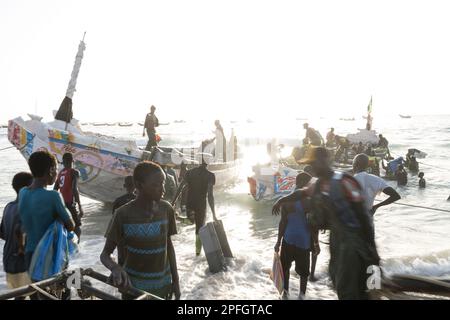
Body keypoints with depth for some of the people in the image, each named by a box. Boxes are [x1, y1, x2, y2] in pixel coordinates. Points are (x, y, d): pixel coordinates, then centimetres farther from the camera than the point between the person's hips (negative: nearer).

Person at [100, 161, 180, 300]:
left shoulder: (166, 209, -7)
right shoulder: (123, 215, -17)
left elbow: (168, 245, 4)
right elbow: (105, 254, -9)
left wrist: (175, 280, 6)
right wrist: (115, 268, -30)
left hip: (163, 285, 3)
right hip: (134, 287, -3)